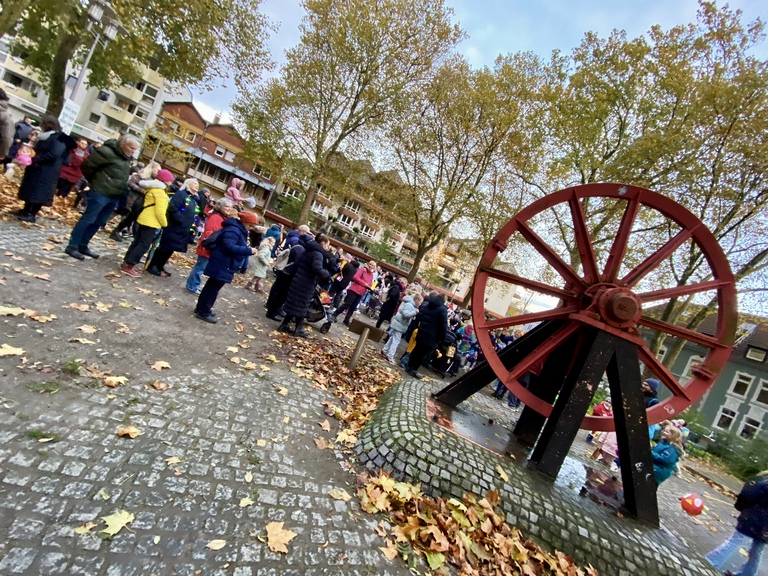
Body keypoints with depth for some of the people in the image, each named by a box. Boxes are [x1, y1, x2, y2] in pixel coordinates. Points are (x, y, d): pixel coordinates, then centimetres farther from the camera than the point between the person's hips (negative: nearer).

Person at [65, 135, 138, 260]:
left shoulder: (127, 158, 12)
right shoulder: (107, 152, -13)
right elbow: (87, 165, -10)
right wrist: (95, 181, 1)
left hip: (115, 196, 8)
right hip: (101, 192, -8)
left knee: (99, 222, 12)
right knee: (88, 219, -4)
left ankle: (83, 246, 23)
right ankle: (72, 246, 4)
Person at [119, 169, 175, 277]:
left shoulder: (152, 188, 14)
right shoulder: (160, 192, -17)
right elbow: (159, 212, -21)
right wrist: (164, 224, -8)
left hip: (144, 219, 10)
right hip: (151, 222, -10)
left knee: (138, 241, 17)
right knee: (144, 245, -6)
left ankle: (127, 262, 23)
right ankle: (128, 266, -4)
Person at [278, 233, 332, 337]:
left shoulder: (309, 250, 12)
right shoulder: (318, 254, -17)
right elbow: (317, 269, -33)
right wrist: (326, 273, -14)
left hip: (299, 281, 9)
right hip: (305, 284, -9)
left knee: (294, 303, 15)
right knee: (301, 305, 2)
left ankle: (285, 324, 21)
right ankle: (298, 329, 12)